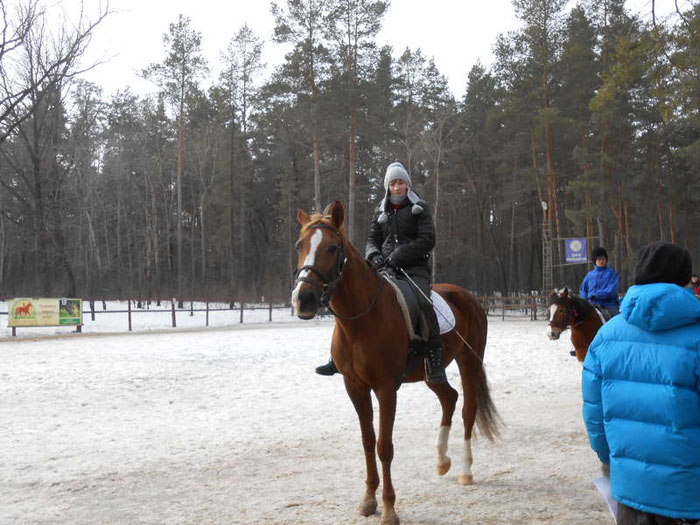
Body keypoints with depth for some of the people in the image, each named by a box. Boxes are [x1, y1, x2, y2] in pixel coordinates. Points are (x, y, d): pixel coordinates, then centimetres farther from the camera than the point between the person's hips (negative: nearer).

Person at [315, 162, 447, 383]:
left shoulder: (419, 208, 4)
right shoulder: (381, 211, 17)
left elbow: (427, 240, -5)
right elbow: (372, 239, 20)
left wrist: (397, 255, -14)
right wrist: (374, 255, -4)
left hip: (414, 268, -5)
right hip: (386, 268, 5)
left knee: (423, 302, -32)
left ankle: (435, 359, -26)